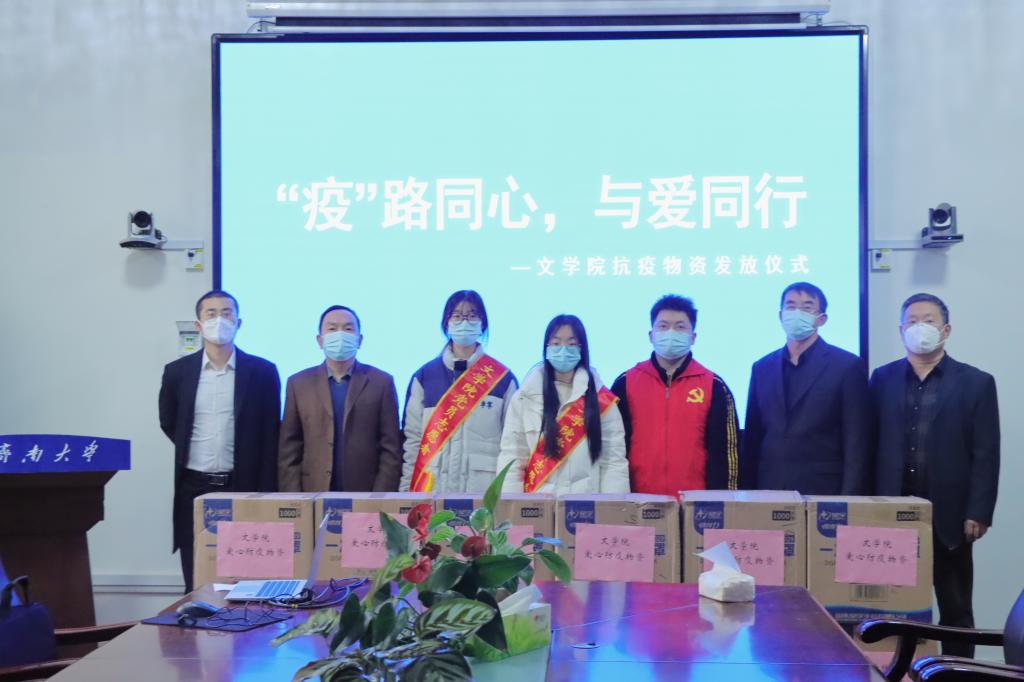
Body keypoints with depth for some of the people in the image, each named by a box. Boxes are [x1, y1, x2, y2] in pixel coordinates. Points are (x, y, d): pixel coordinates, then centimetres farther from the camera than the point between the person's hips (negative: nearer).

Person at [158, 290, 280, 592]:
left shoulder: (262, 372, 0)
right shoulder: (177, 371, 4)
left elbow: (270, 440, 1)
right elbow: (169, 423, 19)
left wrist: (265, 495, -3)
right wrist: (193, 450, 12)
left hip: (242, 488, -1)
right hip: (194, 488, 2)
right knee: (196, 585, 6)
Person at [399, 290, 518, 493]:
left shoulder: (502, 378, 4)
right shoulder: (424, 376, 8)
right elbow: (412, 439, 7)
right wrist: (406, 490, 1)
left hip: (487, 491, -1)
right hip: (433, 489, 1)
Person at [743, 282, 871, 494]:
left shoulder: (847, 366, -1)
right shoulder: (762, 368, 11)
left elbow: (857, 443, -5)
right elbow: (752, 439, 12)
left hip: (824, 493, -3)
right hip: (768, 493, 3)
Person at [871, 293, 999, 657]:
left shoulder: (976, 382, 3)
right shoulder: (882, 378, 9)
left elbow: (986, 456, -2)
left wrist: (978, 514, -9)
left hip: (949, 516, -1)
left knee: (956, 610, 8)